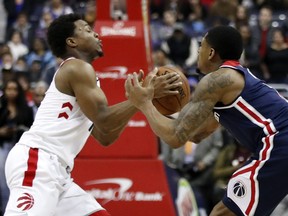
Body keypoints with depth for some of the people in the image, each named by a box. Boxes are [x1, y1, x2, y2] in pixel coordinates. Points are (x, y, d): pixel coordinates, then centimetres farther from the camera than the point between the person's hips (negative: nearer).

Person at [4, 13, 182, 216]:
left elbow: (105, 137, 24)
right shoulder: (78, 67, -4)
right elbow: (104, 119, -13)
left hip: (55, 168, 11)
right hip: (36, 162, -11)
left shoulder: (79, 72, 26)